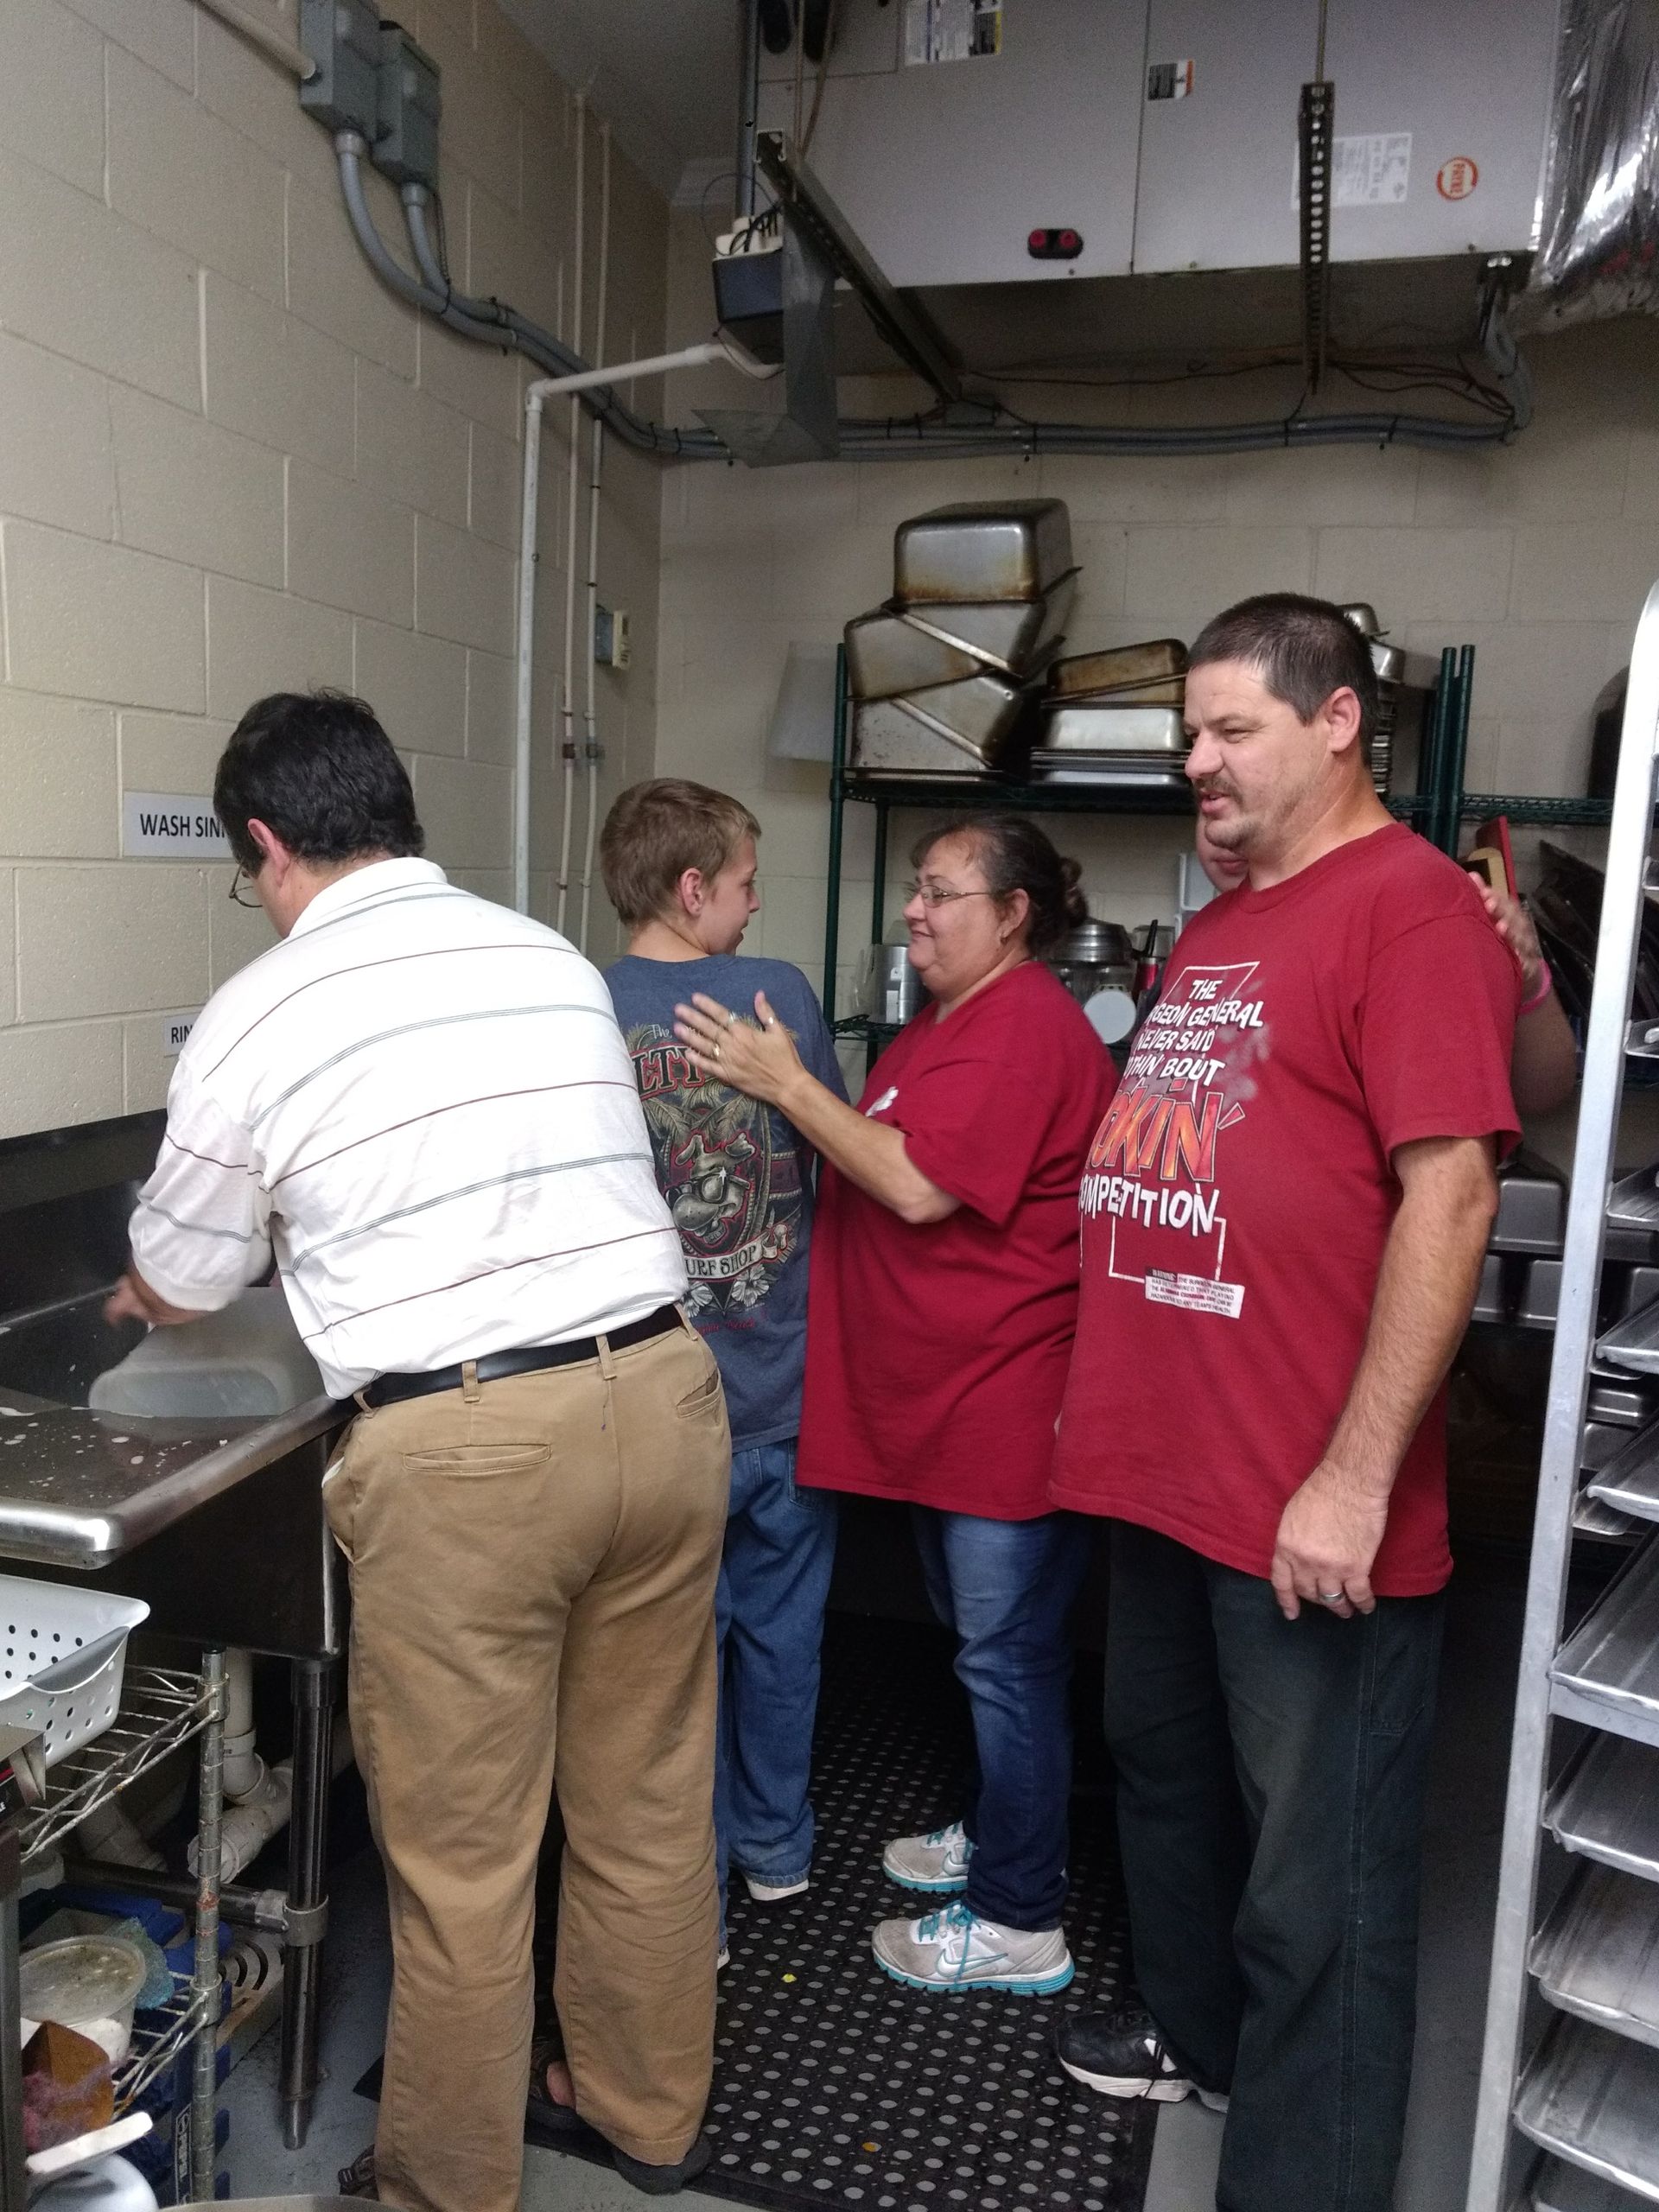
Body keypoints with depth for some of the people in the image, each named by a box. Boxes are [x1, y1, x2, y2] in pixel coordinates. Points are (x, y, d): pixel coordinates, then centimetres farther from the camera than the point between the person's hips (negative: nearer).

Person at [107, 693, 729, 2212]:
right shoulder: (557, 960, 10)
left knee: (461, 1857, 13)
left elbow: (185, 1284, 12)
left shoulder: (254, 1021, -2)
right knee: (652, 1802, 21)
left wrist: (143, 1298, 37)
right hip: (658, 1391, 5)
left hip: (461, 1452, -5)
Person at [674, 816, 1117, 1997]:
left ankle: (1019, 1921, 17)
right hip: (942, 1399, 11)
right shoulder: (951, 1022, 16)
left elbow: (920, 1188, -25)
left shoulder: (1024, 1028, -18)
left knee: (1009, 1653, 2)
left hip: (1010, 1402, -10)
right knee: (980, 1633, 22)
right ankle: (1001, 1834, 40)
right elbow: (884, 1163, 21)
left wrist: (786, 1083, -20)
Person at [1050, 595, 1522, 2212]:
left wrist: (1355, 1478, -22)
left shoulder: (1411, 907, -13)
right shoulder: (1216, 931, 15)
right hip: (1162, 1468, 9)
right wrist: (1101, 1385, 21)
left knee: (1314, 1885, 7)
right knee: (1164, 1775, 26)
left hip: (1310, 1507, -9)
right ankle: (1194, 2032, 49)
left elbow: (1450, 1194, -20)